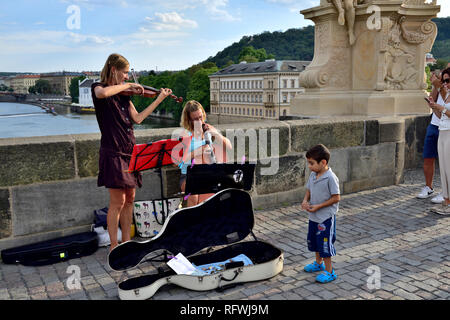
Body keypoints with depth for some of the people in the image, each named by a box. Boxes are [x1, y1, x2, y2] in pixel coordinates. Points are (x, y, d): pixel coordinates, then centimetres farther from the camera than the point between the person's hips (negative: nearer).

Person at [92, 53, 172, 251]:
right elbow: (103, 93, -30)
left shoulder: (124, 94, 16)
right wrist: (127, 85, -16)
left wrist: (160, 99, 11)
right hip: (113, 152, -7)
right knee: (117, 202, -5)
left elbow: (137, 118, 10)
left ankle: (126, 242, 21)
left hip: (129, 151, 7)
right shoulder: (99, 88, -4)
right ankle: (114, 246, 8)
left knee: (129, 199, 10)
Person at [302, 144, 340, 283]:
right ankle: (318, 263, 44)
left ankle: (329, 271, 16)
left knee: (325, 244, 1)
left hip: (326, 218, -8)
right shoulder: (313, 175, 1)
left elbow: (336, 198, -19)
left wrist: (318, 206, -20)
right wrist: (305, 201, -7)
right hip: (313, 216, 8)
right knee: (314, 241, 22)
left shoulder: (330, 178, -22)